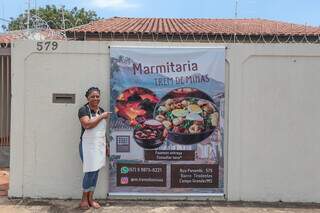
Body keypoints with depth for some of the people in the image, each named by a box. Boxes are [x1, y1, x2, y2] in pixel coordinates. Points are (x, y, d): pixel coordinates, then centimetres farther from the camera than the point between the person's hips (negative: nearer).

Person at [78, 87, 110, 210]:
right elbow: (87, 124, -25)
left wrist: (106, 145, 17)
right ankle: (84, 199, 14)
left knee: (96, 172, 9)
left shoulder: (101, 110, 12)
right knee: (90, 172, -5)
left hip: (100, 145, 6)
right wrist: (101, 117, -15)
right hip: (88, 145, -6)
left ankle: (90, 198, 22)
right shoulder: (83, 110, -7)